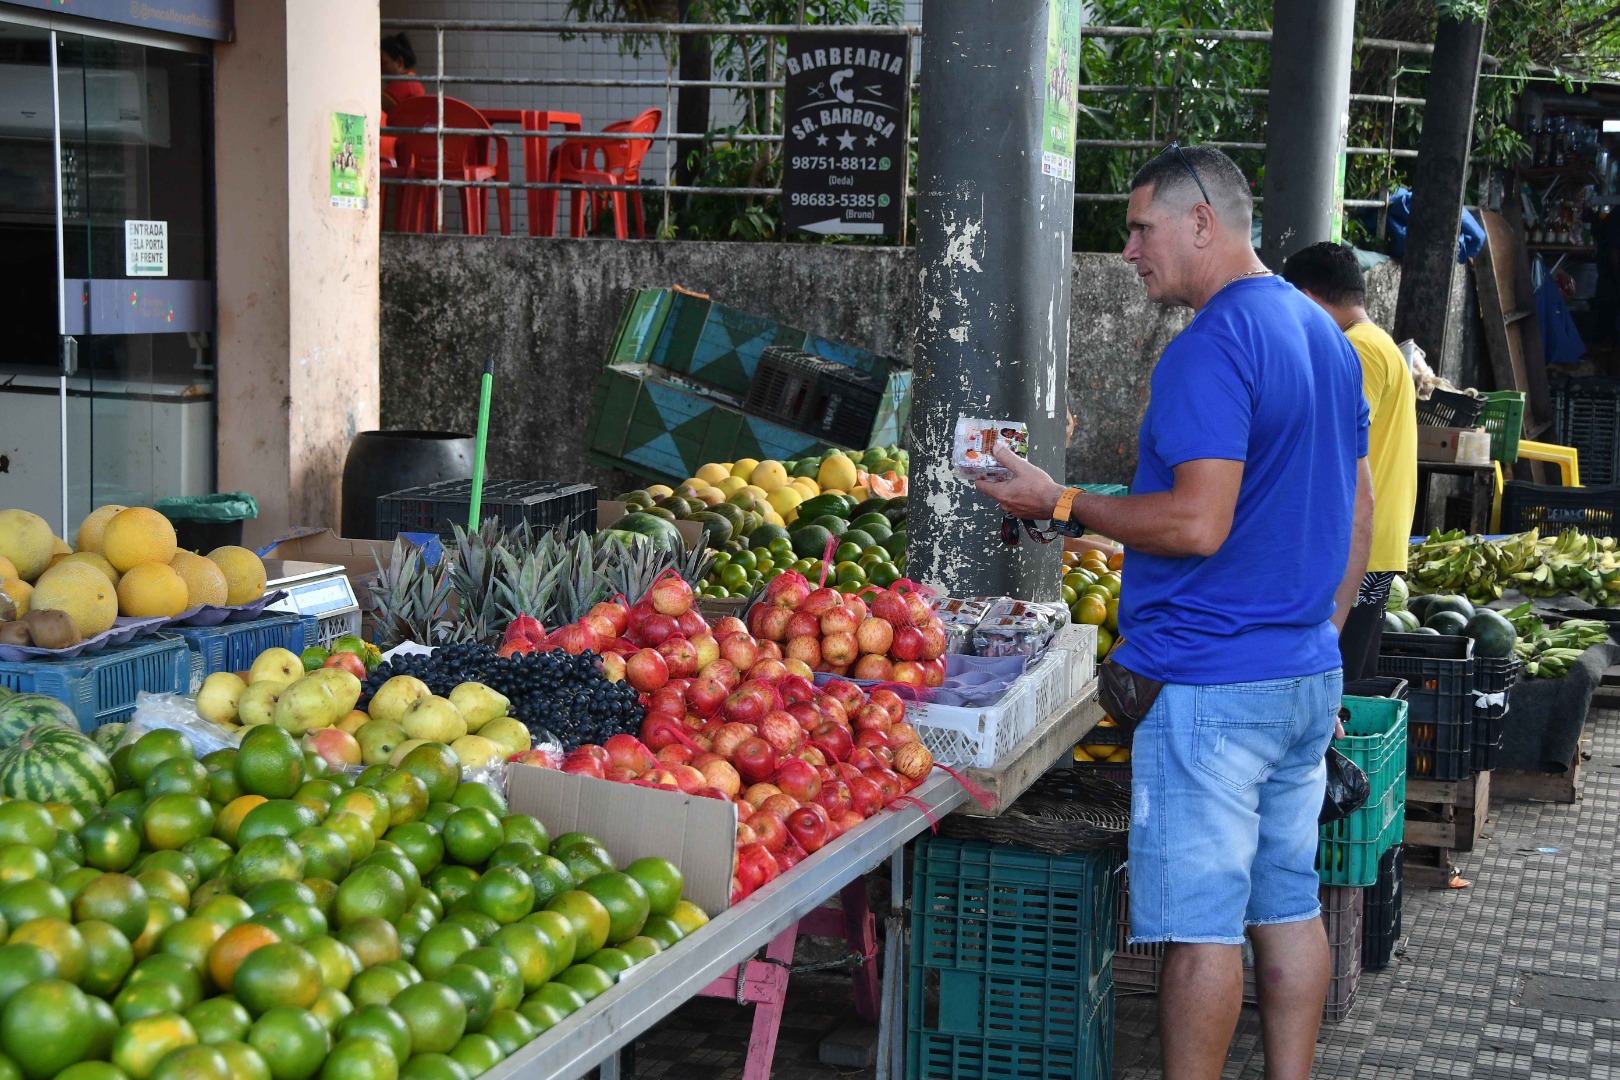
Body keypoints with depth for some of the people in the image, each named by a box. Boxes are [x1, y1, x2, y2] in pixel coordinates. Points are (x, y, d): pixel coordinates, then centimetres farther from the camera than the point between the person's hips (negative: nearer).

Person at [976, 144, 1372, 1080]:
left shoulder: (1213, 346, -16)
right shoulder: (1327, 336, 14)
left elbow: (1198, 524, -23)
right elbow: (1359, 513, 19)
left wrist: (1062, 505, -13)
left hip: (1209, 683, -9)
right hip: (1307, 676, 9)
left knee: (1202, 925, -2)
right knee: (1288, 906, 15)